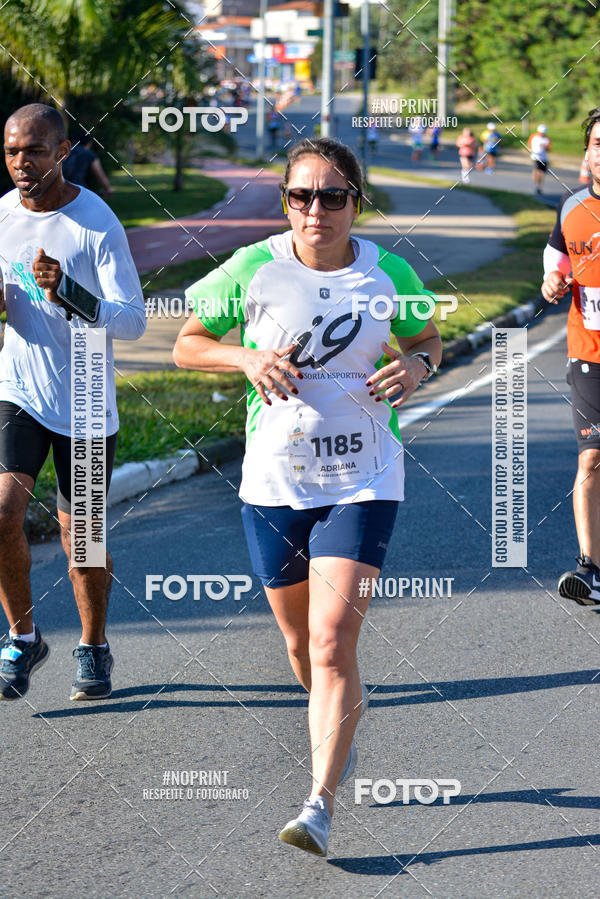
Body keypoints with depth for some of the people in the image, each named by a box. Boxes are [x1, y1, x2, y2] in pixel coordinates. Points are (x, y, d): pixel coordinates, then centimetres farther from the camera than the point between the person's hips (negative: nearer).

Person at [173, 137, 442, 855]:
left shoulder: (388, 275, -4)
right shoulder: (253, 270, -6)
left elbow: (427, 338, 14)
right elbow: (186, 345, 4)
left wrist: (416, 365, -9)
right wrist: (248, 357, -15)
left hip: (362, 481, -2)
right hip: (274, 480, 2)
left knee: (332, 640, -14)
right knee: (300, 641, 15)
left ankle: (320, 805, -11)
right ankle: (345, 708, 49)